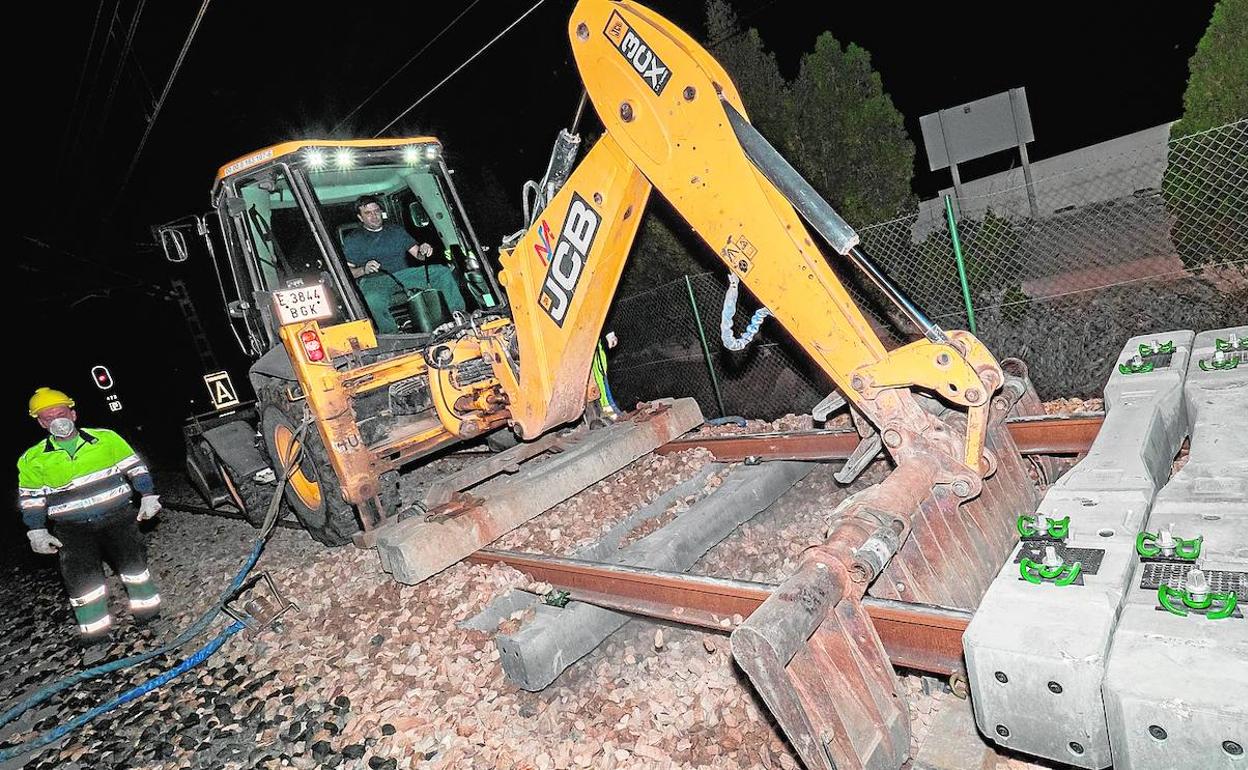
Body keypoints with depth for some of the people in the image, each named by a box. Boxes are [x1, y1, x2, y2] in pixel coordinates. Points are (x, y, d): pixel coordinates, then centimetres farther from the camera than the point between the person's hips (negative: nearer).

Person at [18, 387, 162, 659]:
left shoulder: (106, 438, -1)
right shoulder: (33, 459, 2)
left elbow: (134, 467, 5)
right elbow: (31, 499, 7)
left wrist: (148, 496, -1)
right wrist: (37, 532, 0)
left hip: (118, 516, 0)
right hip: (73, 529, 1)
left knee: (134, 564, 0)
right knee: (81, 579, -3)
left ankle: (149, 615, 17)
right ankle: (95, 636, 11)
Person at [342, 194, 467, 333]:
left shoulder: (397, 231, 22)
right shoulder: (352, 240, 12)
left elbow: (417, 254, 16)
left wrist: (423, 251, -9)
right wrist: (363, 270, -19)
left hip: (403, 274, 4)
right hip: (374, 280, -4)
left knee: (443, 271, -17)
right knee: (373, 299, -43)